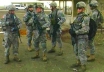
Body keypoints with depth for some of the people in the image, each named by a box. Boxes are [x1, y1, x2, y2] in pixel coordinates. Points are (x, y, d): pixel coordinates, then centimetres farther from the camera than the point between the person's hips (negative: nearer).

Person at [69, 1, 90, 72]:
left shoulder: (85, 17, -17)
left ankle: (83, 66, 9)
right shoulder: (78, 17, 11)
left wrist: (75, 32, -24)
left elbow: (85, 29, -24)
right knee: (76, 51, 18)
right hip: (77, 37, 9)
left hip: (82, 38, -9)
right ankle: (79, 62, 34)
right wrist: (72, 30, 0)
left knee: (81, 52, -3)